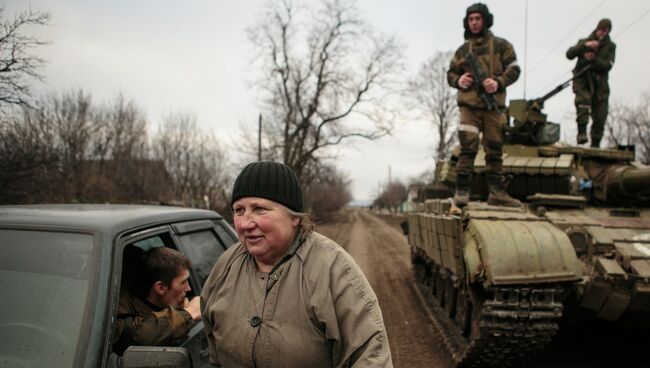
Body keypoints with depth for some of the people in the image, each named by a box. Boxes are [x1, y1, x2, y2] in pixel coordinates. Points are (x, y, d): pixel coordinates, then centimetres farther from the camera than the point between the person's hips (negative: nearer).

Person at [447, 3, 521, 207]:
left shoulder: (501, 45, 9)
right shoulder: (462, 50, 14)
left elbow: (514, 69, 3)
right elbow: (450, 74, 17)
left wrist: (498, 83, -15)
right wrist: (459, 80, -6)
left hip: (494, 106, 0)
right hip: (469, 105, 0)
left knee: (495, 150, 5)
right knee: (468, 147, -10)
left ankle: (496, 192, 10)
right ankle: (461, 190, -9)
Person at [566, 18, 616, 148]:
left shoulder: (610, 46, 10)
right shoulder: (584, 42, 10)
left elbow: (608, 66, -5)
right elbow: (569, 54, -7)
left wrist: (594, 59, -19)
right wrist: (585, 46, -18)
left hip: (600, 84, 1)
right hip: (582, 80, -1)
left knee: (600, 116, -1)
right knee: (583, 101, -32)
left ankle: (595, 144, 10)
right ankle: (582, 132, -33)